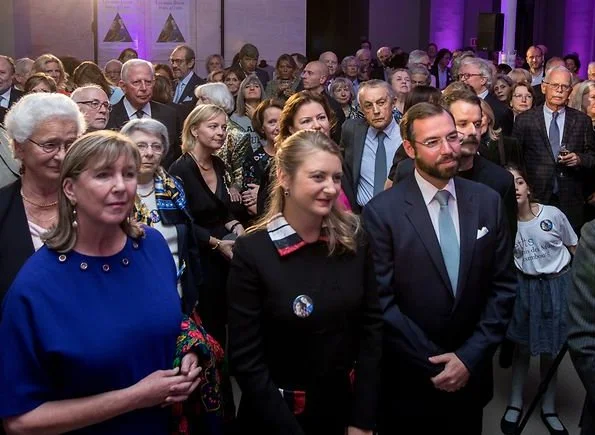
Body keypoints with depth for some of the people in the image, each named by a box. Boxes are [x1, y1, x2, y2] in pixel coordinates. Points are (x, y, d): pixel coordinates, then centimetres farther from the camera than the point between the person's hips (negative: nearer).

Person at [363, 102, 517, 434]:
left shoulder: (488, 201, -1)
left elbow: (504, 285, 0)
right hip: (407, 380, -3)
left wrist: (470, 357, -8)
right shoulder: (382, 211, -12)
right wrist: (432, 363, -14)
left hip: (471, 374, 3)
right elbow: (382, 301, -13)